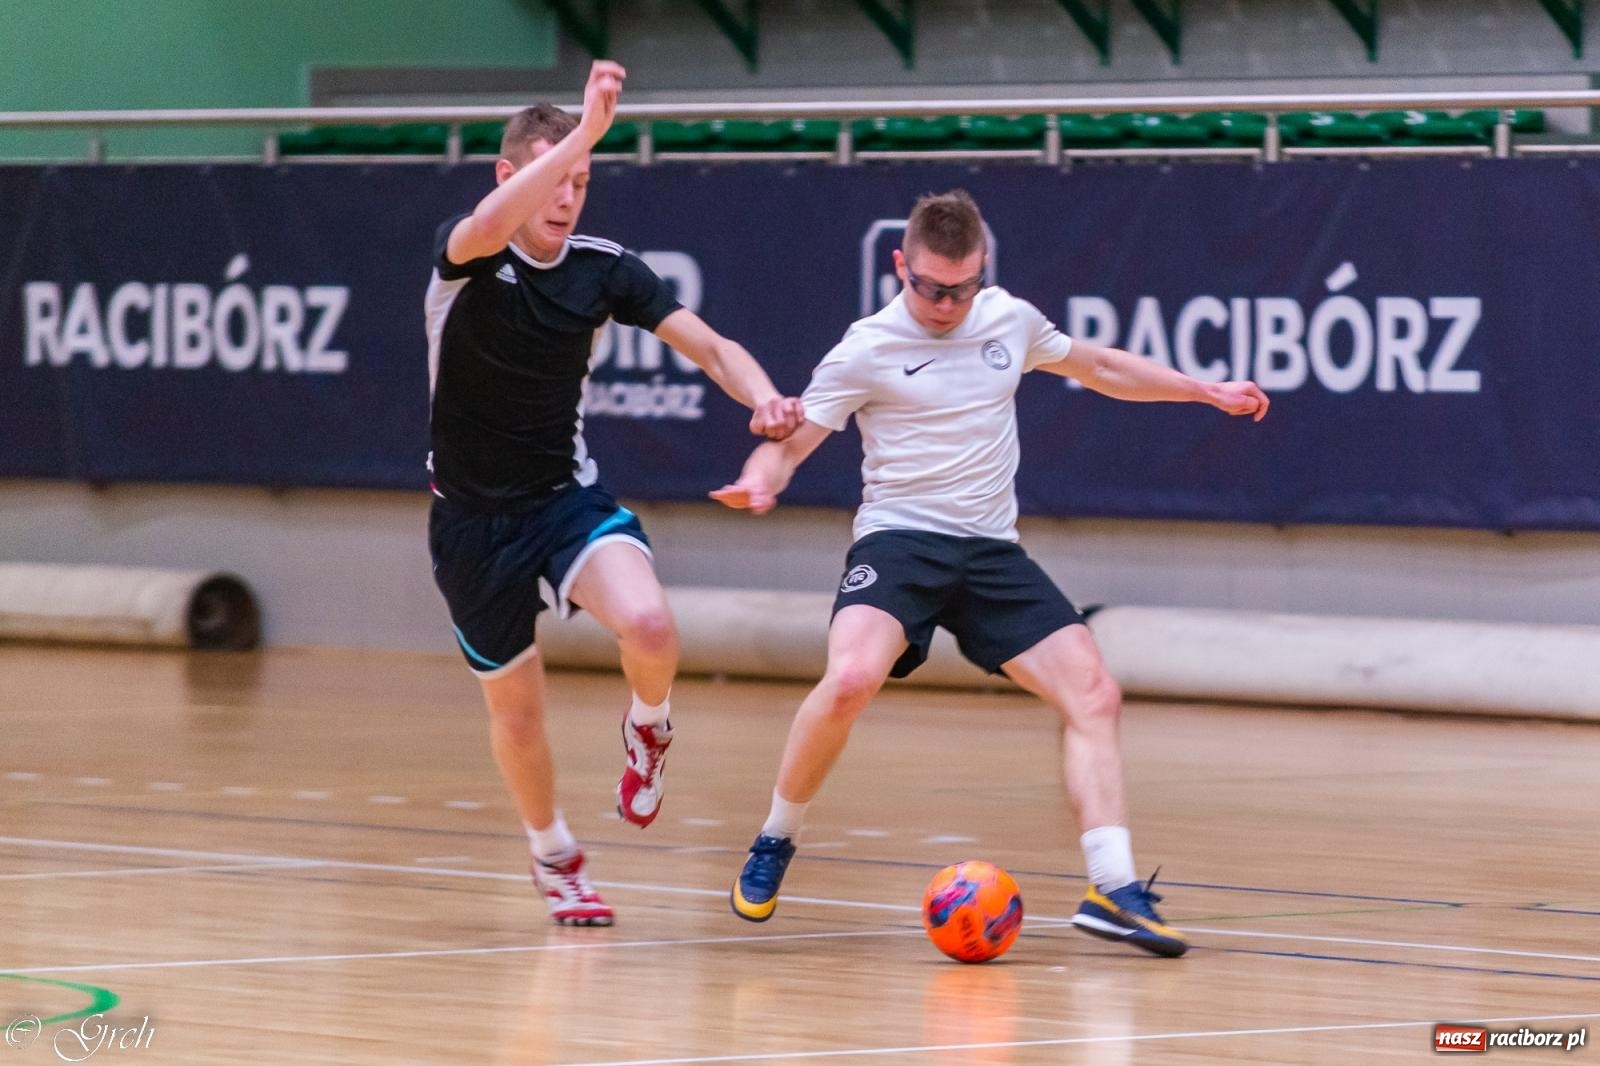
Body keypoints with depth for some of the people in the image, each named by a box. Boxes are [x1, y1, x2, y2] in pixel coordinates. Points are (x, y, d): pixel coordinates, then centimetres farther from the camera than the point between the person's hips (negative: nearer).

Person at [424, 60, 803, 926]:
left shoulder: (603, 268, -6)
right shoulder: (465, 253, -14)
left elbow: (710, 347, -8)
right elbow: (491, 226, -40)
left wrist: (763, 399, -30)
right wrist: (584, 132, -48)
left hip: (567, 497, 1)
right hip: (472, 518, -1)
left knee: (648, 627, -29)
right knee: (515, 707, 7)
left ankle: (647, 729, 8)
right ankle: (555, 860, 36)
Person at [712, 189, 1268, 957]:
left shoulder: (1011, 320, 8)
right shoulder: (869, 350, -5)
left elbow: (1098, 367, 26)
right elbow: (789, 441, -4)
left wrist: (1208, 392, 27)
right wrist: (758, 482, -27)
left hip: (992, 550, 5)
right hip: (899, 541, -5)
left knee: (1093, 693, -9)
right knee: (850, 679, -31)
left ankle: (1114, 890, -8)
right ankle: (774, 843, -8)